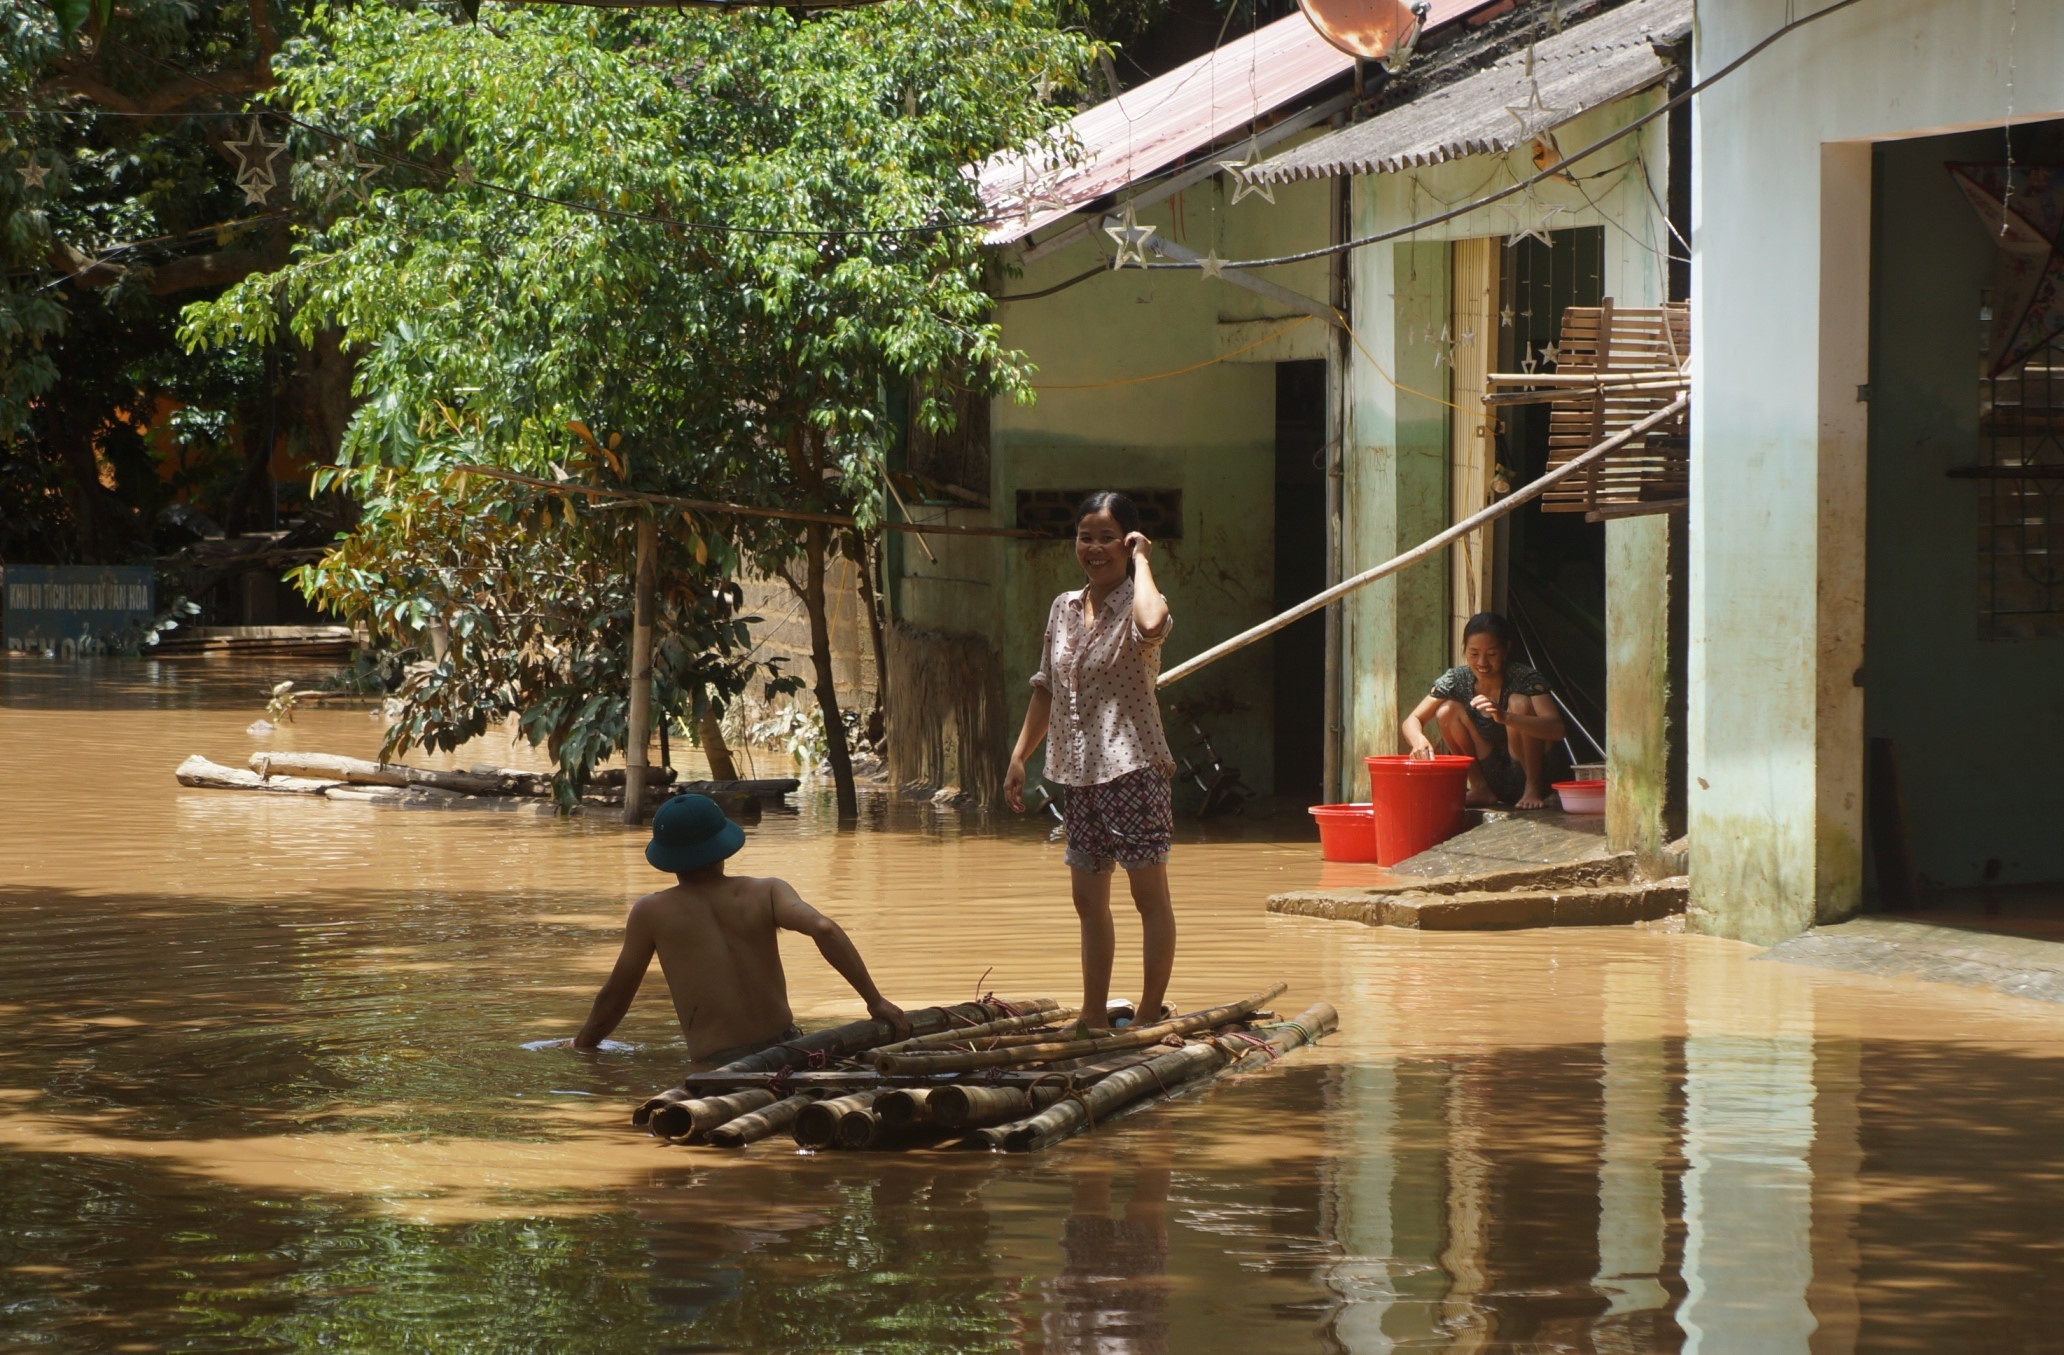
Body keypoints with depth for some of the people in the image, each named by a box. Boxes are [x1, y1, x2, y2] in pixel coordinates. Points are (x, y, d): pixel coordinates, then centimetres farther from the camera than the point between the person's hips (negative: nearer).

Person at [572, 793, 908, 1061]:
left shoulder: (651, 913, 5)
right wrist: (875, 1001, -9)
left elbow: (614, 996, 14)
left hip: (715, 1064, -3)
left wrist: (580, 1051, 31)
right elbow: (824, 929, -11)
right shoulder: (767, 893, 6)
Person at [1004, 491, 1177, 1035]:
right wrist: (1019, 756, 16)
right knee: (1088, 901, 12)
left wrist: (1141, 561, -20)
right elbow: (1047, 688, 20)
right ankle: (1094, 1020, 20)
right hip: (1079, 771, 7)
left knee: (1149, 894, -2)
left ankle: (1149, 1017, 2)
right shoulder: (1064, 608, 12)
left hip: (1132, 766, -7)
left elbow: (1152, 625, -35)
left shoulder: (1136, 603, -8)